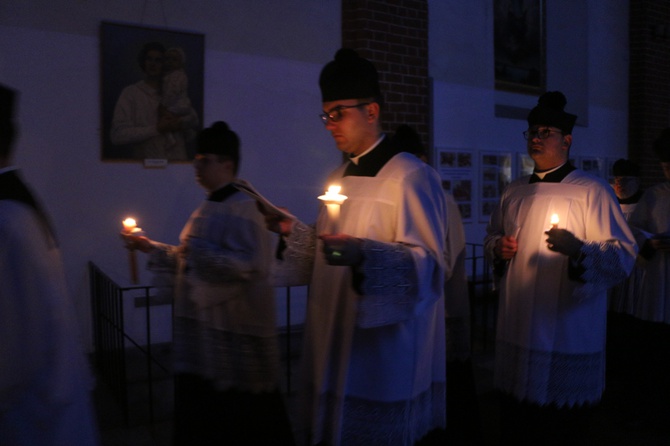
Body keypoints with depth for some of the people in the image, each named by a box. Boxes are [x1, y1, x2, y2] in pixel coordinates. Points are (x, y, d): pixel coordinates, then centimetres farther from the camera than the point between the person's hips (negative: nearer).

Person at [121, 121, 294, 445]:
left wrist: (200, 251, -26)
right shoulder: (210, 207, 12)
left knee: (236, 404, 5)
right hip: (206, 318, 9)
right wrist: (150, 247, 12)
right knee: (201, 401, 18)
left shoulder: (242, 209, -16)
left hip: (234, 324, -9)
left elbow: (250, 265, -25)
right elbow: (192, 260, 18)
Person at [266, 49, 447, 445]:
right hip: (335, 340, 8)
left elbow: (429, 261, -19)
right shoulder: (341, 176, 13)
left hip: (387, 350, -8)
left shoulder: (410, 176, -12)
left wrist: (362, 255, -34)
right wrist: (292, 231, 5)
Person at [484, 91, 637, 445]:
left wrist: (578, 249, -29)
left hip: (569, 338, -5)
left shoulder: (592, 191, -5)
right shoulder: (513, 192, 13)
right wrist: (497, 247, 2)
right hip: (515, 332, 5)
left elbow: (625, 255, -10)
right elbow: (491, 236, 25)